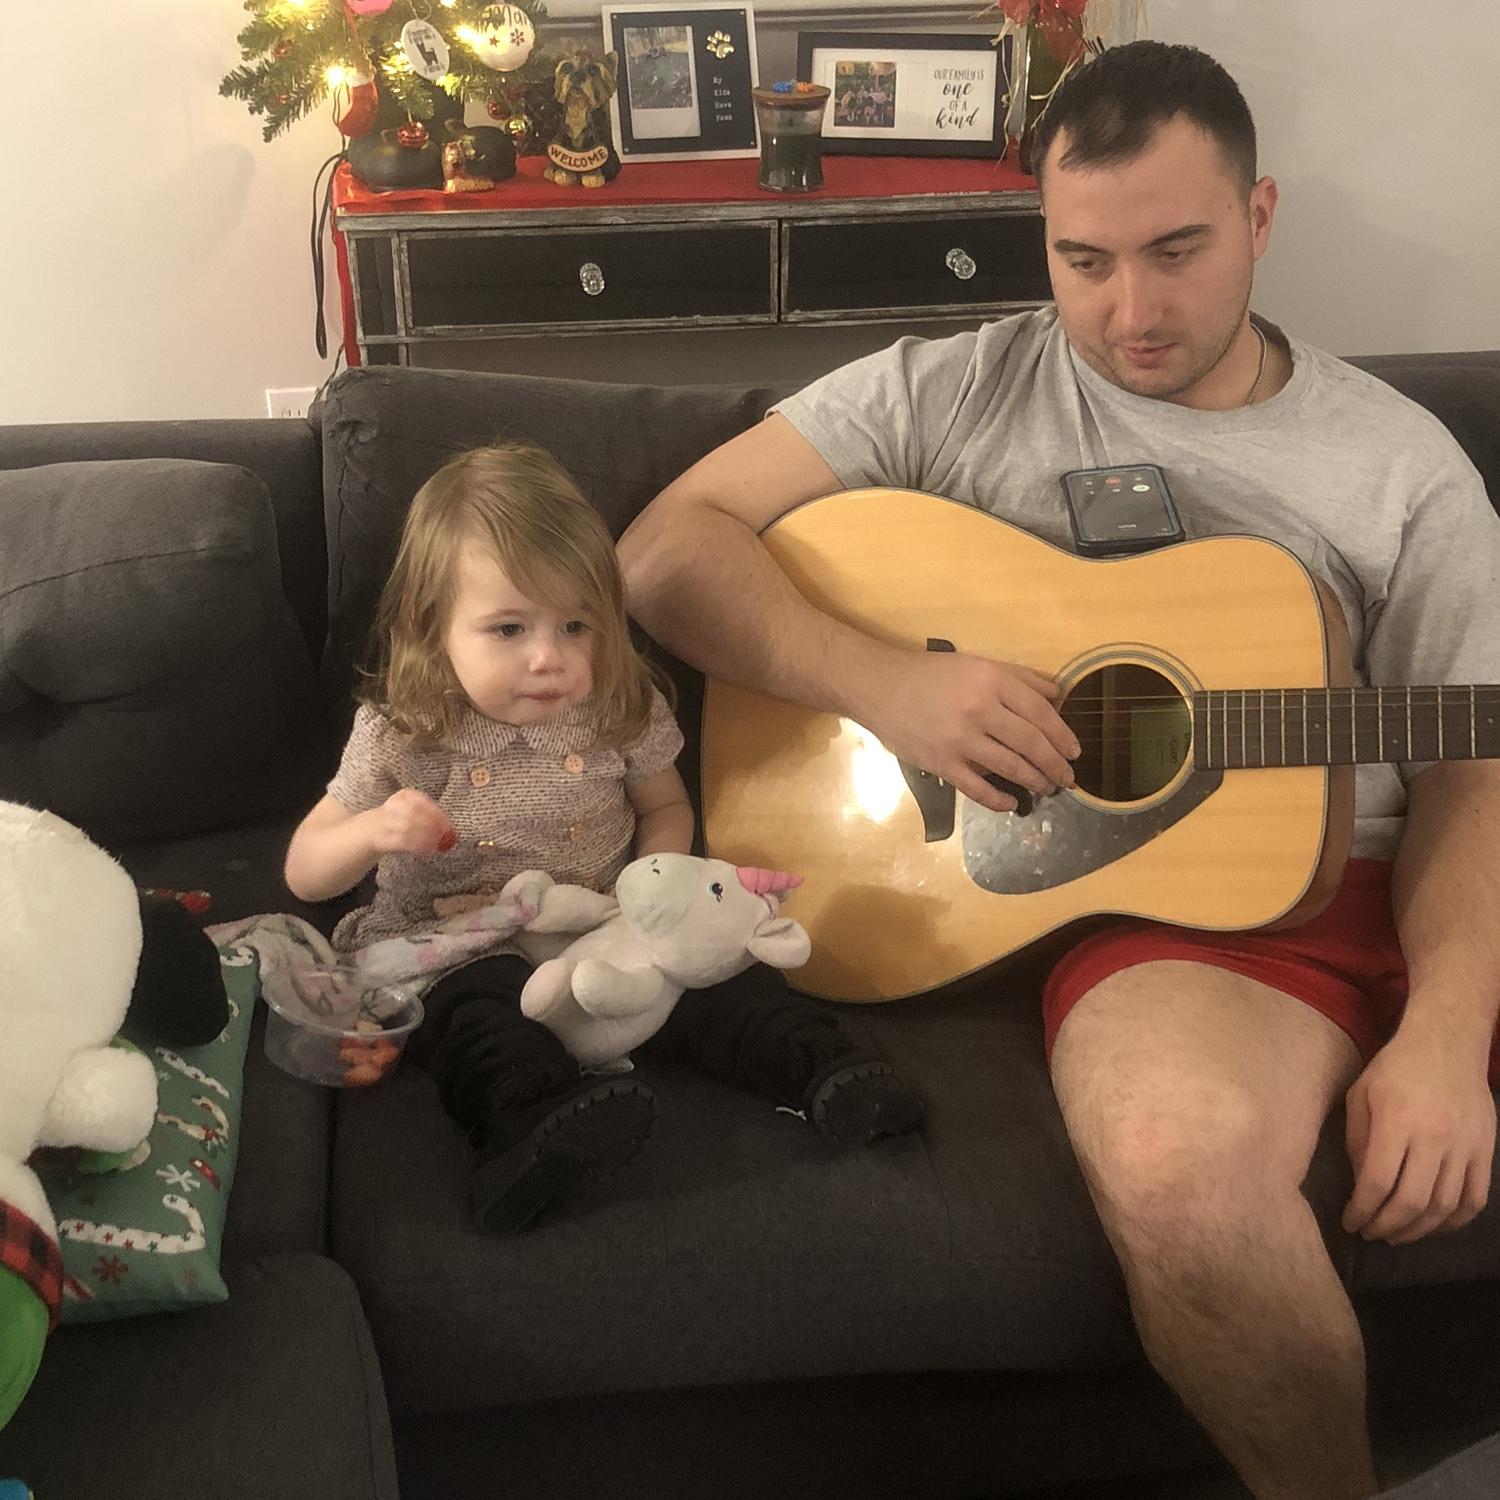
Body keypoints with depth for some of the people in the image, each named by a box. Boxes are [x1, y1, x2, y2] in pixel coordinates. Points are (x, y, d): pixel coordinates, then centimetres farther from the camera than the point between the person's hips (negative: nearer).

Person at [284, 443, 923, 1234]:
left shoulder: (621, 711, -3)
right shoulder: (399, 737, -9)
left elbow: (664, 806, 17)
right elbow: (304, 873, -3)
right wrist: (374, 831, -25)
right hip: (456, 948, -2)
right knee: (480, 998, -34)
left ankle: (824, 1068, -27)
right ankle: (539, 1119, -55)